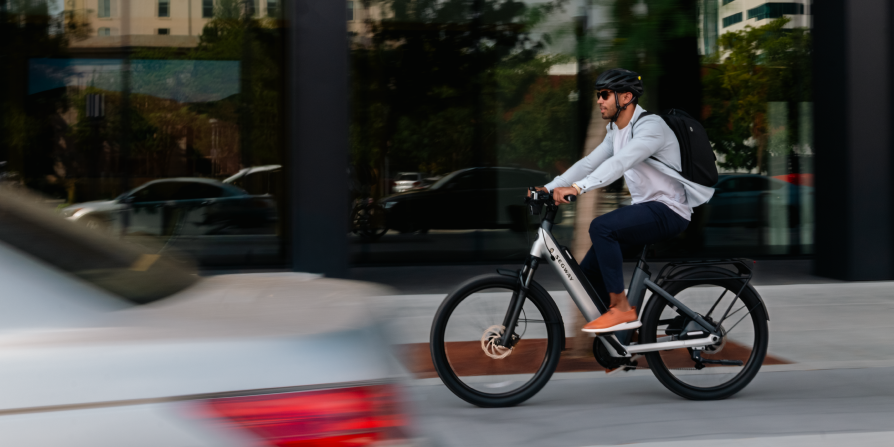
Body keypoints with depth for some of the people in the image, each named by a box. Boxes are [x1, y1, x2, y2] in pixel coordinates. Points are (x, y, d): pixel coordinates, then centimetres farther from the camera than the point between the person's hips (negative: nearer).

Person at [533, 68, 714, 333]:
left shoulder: (650, 126, -17)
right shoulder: (616, 132, 14)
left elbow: (620, 162, -33)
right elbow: (589, 163, 8)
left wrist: (578, 188, -45)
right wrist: (550, 188, -5)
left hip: (668, 211, -9)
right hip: (645, 208, 9)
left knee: (601, 227, -32)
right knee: (588, 272, 2)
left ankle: (622, 309, -24)